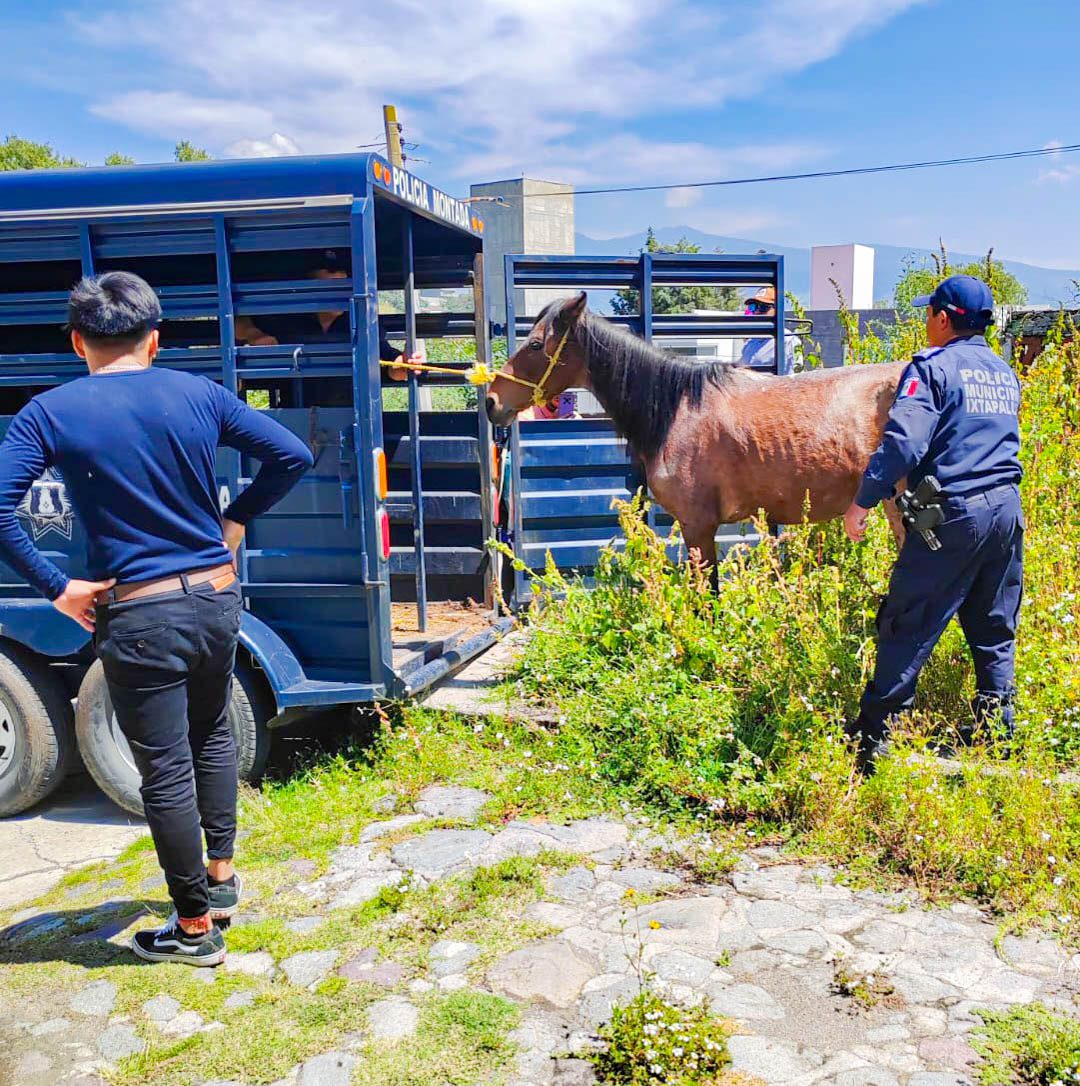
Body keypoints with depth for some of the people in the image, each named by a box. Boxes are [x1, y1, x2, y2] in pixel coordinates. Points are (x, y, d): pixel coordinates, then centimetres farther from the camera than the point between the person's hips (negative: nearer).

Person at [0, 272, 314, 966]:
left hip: (138, 616, -3)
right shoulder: (199, 395, 0)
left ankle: (195, 927, 20)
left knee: (165, 772, 8)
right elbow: (292, 455, 0)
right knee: (212, 735, 26)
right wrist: (235, 523, 8)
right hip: (216, 598, 4)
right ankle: (221, 876, 36)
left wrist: (56, 588, -9)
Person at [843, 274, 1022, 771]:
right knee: (995, 630, 17)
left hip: (953, 512, -7)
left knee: (907, 628, 0)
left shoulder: (933, 366, -9)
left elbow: (903, 442, -19)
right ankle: (997, 726, 24)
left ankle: (873, 736, 6)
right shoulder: (1006, 374, 16)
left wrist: (862, 502, -14)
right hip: (1008, 510, 7)